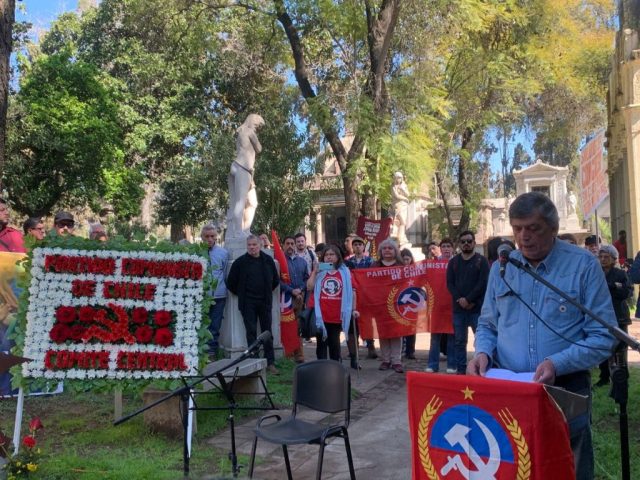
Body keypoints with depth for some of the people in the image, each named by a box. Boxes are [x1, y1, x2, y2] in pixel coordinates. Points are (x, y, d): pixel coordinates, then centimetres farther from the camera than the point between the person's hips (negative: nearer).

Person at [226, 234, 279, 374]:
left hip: (265, 302, 2)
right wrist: (241, 294, 4)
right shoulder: (240, 262, -3)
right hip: (248, 303, -1)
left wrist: (267, 292, 10)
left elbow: (276, 280, 14)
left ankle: (270, 362, 11)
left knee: (267, 332, 5)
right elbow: (231, 283, 2)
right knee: (251, 332, 2)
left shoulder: (268, 260, 2)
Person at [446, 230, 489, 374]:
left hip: (477, 308, -3)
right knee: (459, 341, 6)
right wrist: (459, 299, -9)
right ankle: (460, 369, 13)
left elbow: (483, 283, -7)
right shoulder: (453, 262, 13)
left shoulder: (482, 261, 3)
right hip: (458, 308, 3)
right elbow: (450, 283, 6)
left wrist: (468, 300, -13)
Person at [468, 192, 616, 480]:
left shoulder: (583, 265, -8)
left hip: (565, 391, -3)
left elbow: (603, 336, -10)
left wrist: (557, 364, -23)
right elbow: (488, 325, 13)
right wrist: (483, 352, -8)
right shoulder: (501, 267, 4)